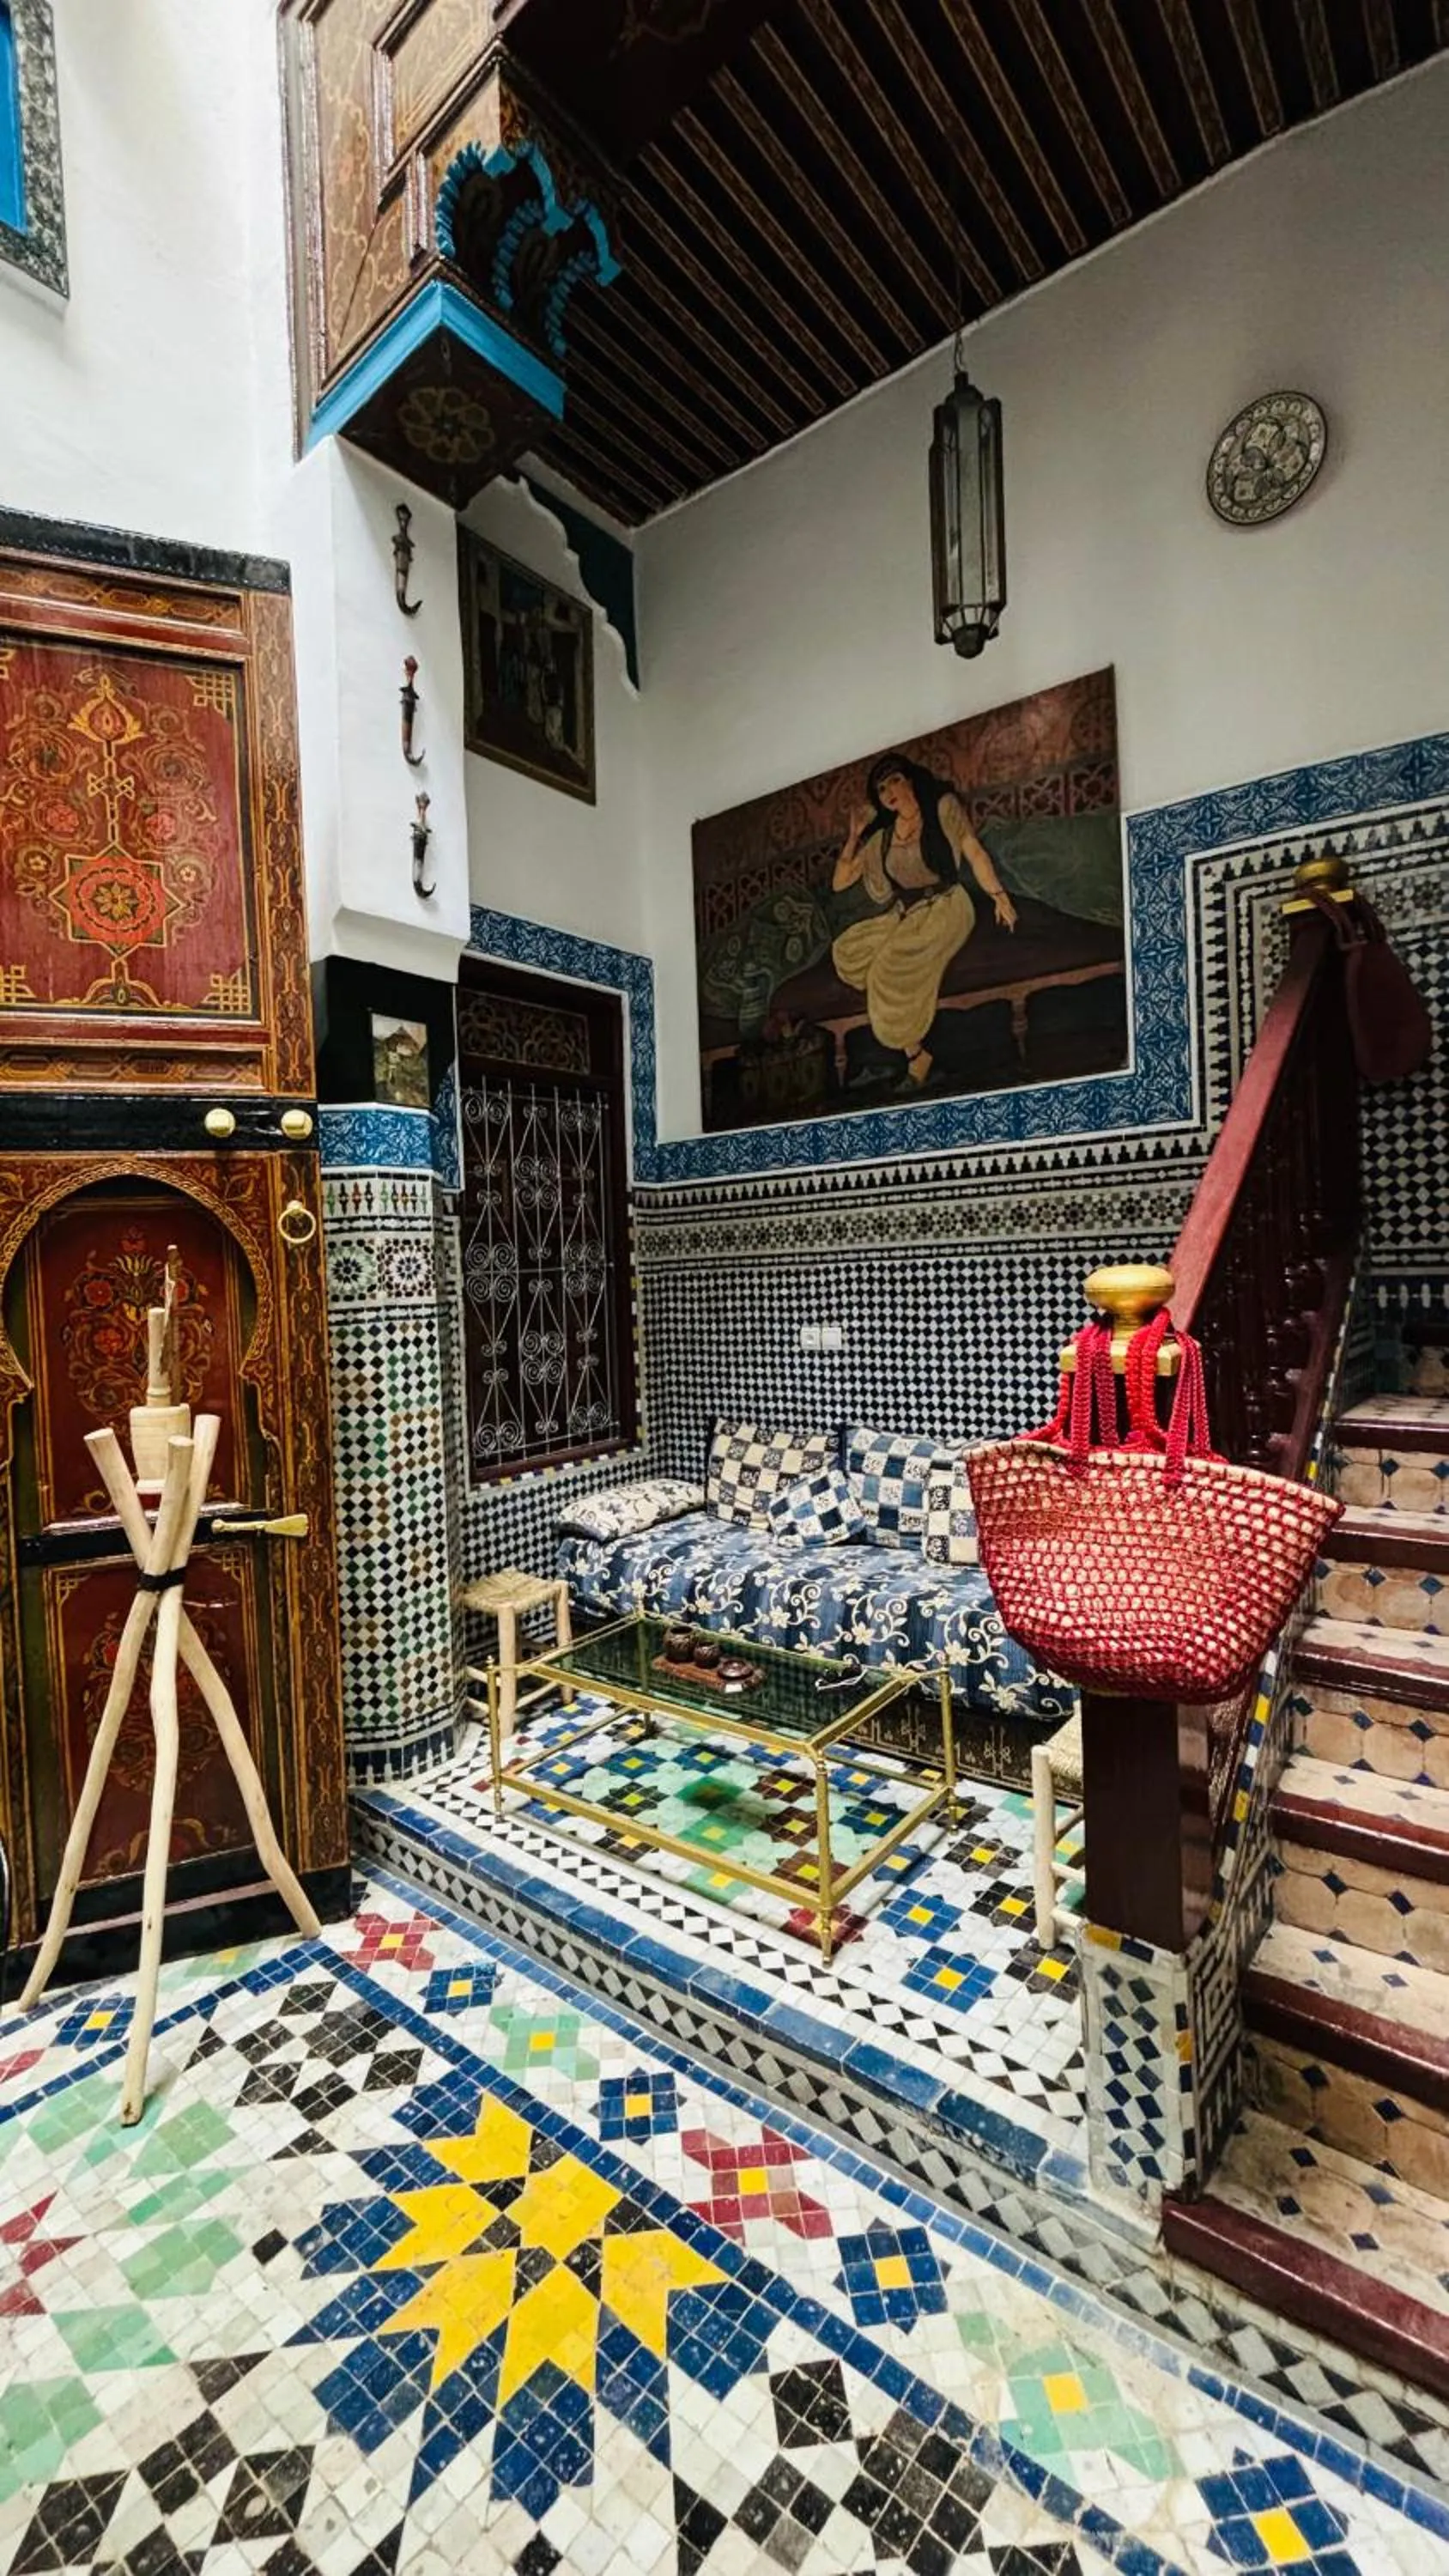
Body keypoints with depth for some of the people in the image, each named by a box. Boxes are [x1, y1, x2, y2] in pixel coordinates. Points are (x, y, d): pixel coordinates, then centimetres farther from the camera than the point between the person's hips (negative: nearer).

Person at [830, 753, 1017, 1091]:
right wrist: (854, 836, 1)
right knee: (846, 952, -8)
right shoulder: (880, 833, 12)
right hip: (902, 914, 6)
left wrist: (998, 895, -5)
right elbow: (840, 882, 12)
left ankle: (916, 1055, -12)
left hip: (944, 907, -6)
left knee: (894, 968, -24)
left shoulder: (942, 806, 2)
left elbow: (974, 853, 2)